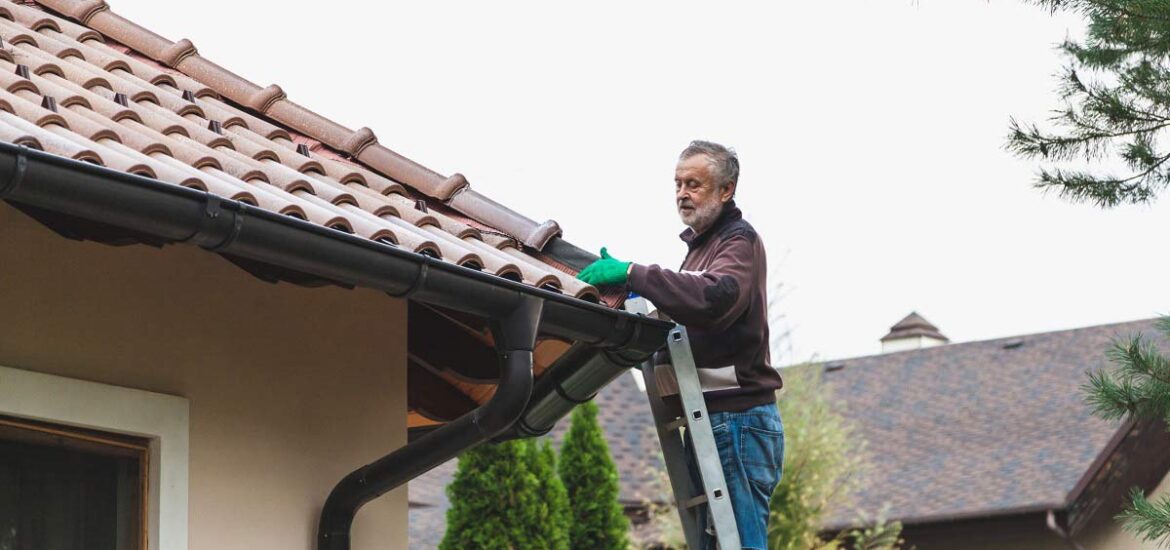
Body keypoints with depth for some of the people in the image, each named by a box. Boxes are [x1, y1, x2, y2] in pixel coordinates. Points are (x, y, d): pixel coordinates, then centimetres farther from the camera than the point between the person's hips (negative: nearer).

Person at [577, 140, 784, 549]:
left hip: (738, 419, -10)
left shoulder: (740, 240, -8)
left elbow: (714, 297, -27)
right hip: (710, 419, 10)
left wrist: (632, 273, -26)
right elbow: (690, 312, 17)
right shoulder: (701, 244, 23)